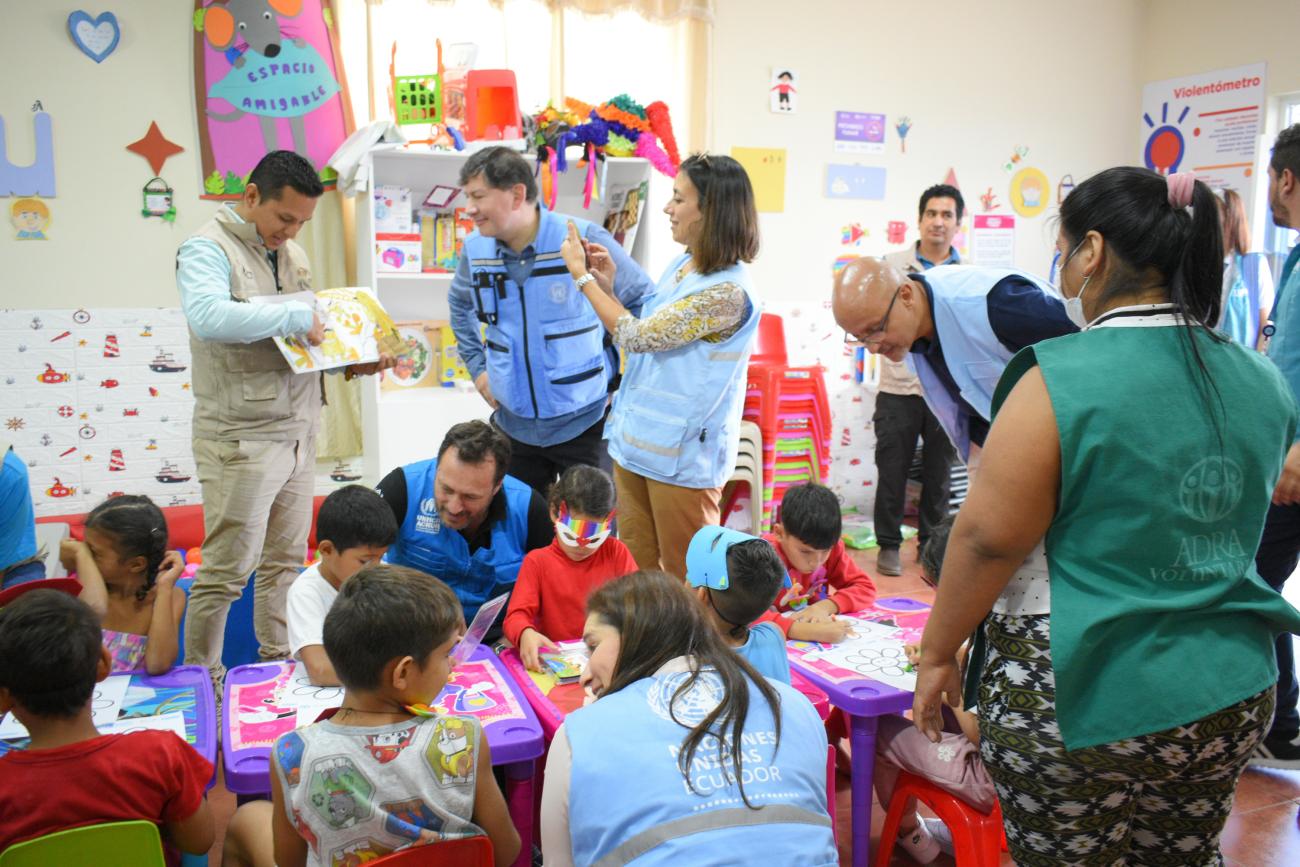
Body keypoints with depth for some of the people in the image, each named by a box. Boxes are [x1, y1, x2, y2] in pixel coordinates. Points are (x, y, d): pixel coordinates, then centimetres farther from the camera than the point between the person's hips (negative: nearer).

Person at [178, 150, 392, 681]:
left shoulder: (291, 253, 14)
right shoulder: (208, 249, -10)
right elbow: (208, 316, -30)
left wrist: (354, 361, 4)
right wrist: (295, 317, -24)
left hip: (298, 432, 8)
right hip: (242, 439, -8)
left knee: (286, 560, 15)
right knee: (227, 569, -1)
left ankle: (278, 661, 29)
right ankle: (200, 679, 14)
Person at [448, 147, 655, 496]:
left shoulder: (583, 238, -16)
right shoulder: (476, 247, -1)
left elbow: (645, 301, -6)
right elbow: (460, 304, 21)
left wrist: (620, 377, -6)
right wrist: (478, 367, 12)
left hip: (584, 423, -4)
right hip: (514, 424, 4)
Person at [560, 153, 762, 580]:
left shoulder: (727, 292, -21)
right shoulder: (680, 265, 8)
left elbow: (638, 338, -20)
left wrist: (582, 276, -11)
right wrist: (608, 288, 4)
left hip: (683, 453, -8)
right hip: (636, 440, 9)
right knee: (635, 570, 18)